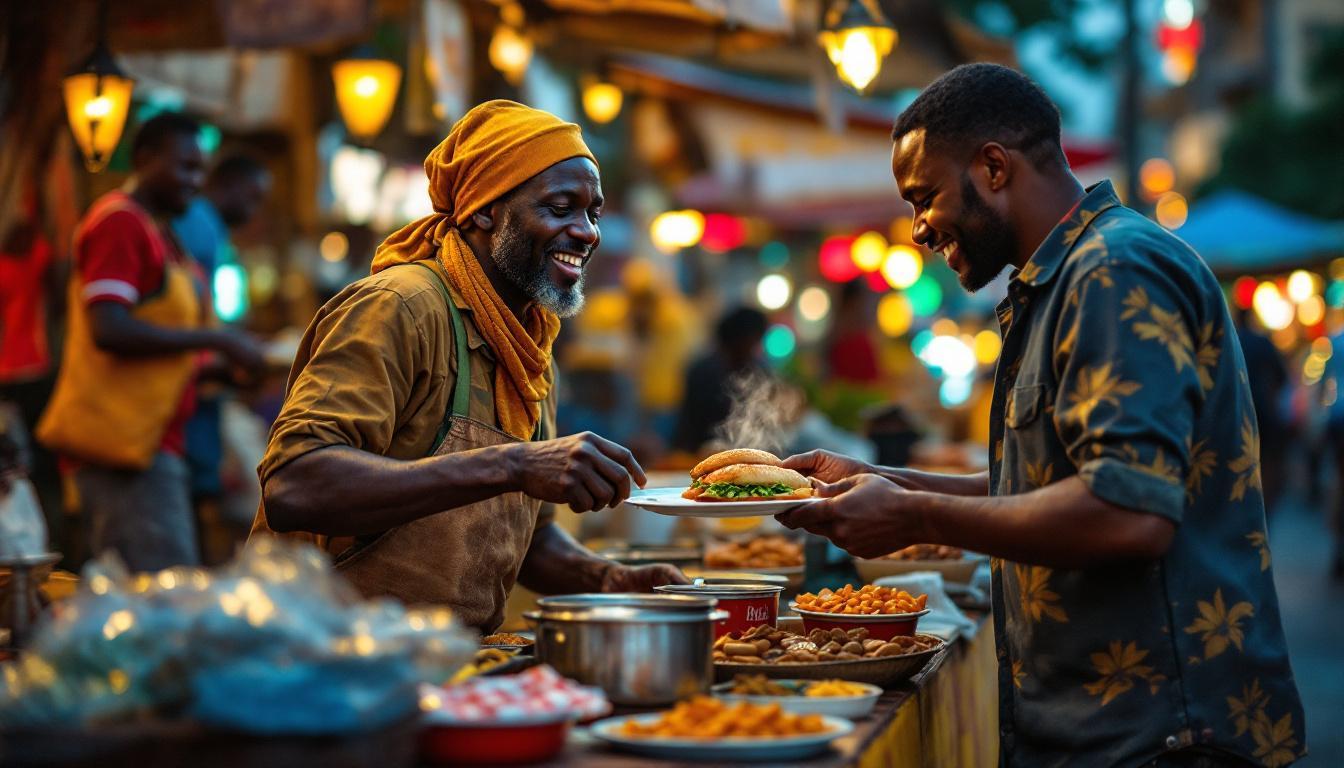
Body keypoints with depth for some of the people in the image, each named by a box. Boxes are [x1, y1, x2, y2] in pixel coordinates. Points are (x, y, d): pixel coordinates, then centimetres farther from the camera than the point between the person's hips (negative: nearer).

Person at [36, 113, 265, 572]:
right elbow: (110, 330, -21)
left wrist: (226, 367, 15)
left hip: (151, 441, 10)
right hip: (125, 439, -10)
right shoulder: (119, 222, -10)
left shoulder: (156, 232, 22)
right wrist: (215, 341, -17)